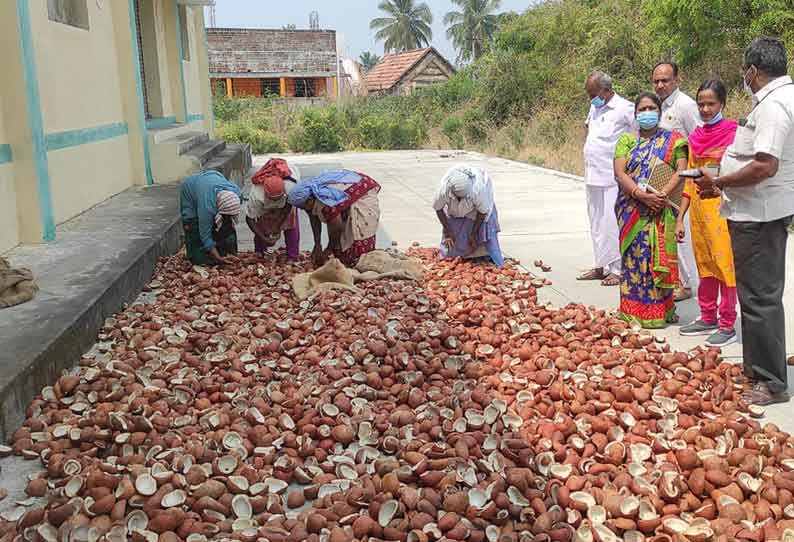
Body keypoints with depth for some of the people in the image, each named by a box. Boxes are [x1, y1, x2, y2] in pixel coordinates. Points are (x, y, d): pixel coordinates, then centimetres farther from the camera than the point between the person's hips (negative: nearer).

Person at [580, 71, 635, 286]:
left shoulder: (625, 108, -10)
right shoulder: (595, 108, 15)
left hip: (613, 179, -8)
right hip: (593, 177, 8)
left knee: (612, 225, -6)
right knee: (597, 224, 13)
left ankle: (618, 270, 2)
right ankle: (601, 266, 23)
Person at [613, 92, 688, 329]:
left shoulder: (673, 140, 7)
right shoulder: (626, 140, 10)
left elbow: (681, 171, -3)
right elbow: (620, 173, -2)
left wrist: (663, 193, -19)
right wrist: (641, 194, -16)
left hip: (661, 211, -1)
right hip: (632, 209, 1)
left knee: (658, 256, -1)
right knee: (635, 256, 1)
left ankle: (660, 311, 6)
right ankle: (634, 311, 7)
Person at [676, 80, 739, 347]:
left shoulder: (734, 132, -4)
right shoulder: (696, 137, 13)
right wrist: (680, 218, 12)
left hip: (722, 207, -6)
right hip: (698, 207, 6)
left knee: (724, 263, -3)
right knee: (705, 264, 13)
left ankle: (727, 325, 5)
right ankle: (708, 318, 23)